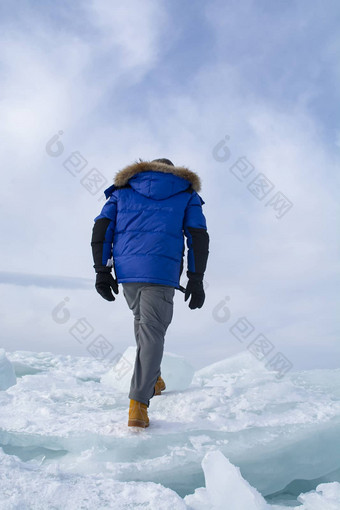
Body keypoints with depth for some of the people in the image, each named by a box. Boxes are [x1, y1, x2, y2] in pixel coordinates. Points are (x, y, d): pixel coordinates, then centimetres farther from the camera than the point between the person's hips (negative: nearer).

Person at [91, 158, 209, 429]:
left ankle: (153, 380, 33)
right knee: (152, 331, -3)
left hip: (126, 269, 3)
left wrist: (102, 271, 5)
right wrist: (196, 280, 5)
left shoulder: (123, 190, 21)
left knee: (142, 319, 24)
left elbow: (101, 227, 7)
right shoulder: (186, 194, 18)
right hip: (162, 272, -3)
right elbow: (198, 236, 6)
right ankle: (139, 402, -15)